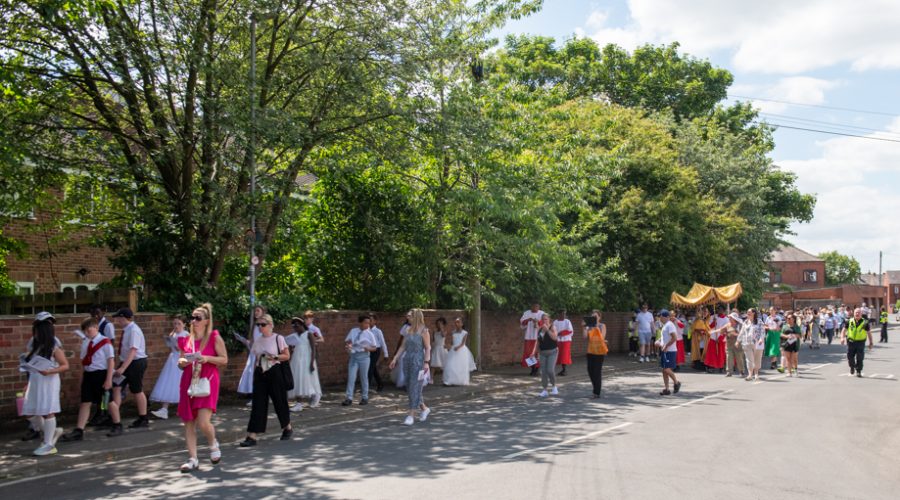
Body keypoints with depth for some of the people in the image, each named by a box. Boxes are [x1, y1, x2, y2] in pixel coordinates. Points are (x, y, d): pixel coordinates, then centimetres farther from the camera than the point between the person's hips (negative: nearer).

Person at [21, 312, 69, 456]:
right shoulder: (36, 345, 11)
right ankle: (52, 432, 26)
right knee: (30, 413, 7)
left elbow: (65, 365, -12)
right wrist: (25, 360, -2)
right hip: (34, 382, 8)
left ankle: (49, 444, 3)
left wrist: (49, 371, -24)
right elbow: (30, 361, 18)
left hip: (48, 382, -8)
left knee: (47, 412, -4)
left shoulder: (54, 347, -9)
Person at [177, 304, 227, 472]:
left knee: (203, 422, -15)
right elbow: (181, 363, 19)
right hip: (188, 382, 5)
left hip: (207, 382, -5)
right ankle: (192, 459, 12)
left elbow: (224, 360, -3)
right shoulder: (186, 340, 11)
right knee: (188, 422, 4)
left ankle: (213, 444, 16)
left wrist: (207, 358, -16)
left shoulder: (215, 338, -1)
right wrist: (182, 362, -4)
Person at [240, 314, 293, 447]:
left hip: (274, 372, -4)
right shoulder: (257, 341, 8)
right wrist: (253, 375, 10)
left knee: (279, 401, 7)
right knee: (258, 403, -2)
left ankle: (287, 428, 29)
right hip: (260, 374, 4)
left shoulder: (278, 338, -5)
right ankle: (252, 436, -4)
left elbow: (287, 356, -3)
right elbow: (256, 360, 13)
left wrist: (274, 357, -19)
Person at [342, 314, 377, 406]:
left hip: (364, 357, -1)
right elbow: (346, 342, 8)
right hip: (353, 356, 1)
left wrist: (369, 349, -20)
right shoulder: (353, 331, 3)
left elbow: (374, 348, 2)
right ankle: (349, 398, 2)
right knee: (351, 377, -2)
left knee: (364, 377, 9)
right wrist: (347, 345, -15)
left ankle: (365, 398, 21)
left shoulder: (369, 334, -2)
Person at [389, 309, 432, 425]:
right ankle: (424, 409, 27)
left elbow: (428, 348, -10)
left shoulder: (423, 331, -7)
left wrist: (426, 362, -19)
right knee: (409, 388, 10)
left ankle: (411, 415, -1)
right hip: (407, 361, 7)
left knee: (415, 388, -6)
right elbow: (403, 347, 14)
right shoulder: (408, 330, 11)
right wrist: (395, 359, 9)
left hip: (418, 362, -7)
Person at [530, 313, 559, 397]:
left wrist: (547, 329, -22)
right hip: (542, 353, 5)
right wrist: (534, 351, 8)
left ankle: (554, 386, 11)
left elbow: (555, 338, -21)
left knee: (550, 370, -14)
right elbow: (538, 341, 14)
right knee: (543, 371, 3)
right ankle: (544, 390, 10)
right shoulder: (539, 329, 9)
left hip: (552, 352, -5)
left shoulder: (552, 327, -5)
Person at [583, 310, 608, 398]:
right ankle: (595, 386, 31)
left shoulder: (602, 325, -3)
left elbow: (602, 337, -15)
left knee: (597, 371, -5)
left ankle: (596, 392, 3)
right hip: (591, 350, 4)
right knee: (590, 370, 6)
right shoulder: (589, 326, 6)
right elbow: (585, 336, -4)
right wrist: (584, 327, -11)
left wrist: (597, 328, -21)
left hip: (600, 351, -4)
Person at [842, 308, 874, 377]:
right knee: (850, 357, 6)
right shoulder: (850, 321, 1)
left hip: (860, 342, -1)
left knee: (860, 358, -3)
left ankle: (858, 371, 7)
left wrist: (871, 343, 6)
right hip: (851, 341, 2)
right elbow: (844, 330, 8)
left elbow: (869, 332, 6)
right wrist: (842, 337, -6)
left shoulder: (865, 323, -2)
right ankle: (852, 367, 33)